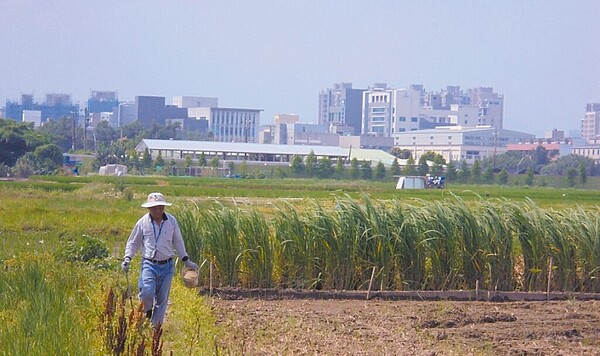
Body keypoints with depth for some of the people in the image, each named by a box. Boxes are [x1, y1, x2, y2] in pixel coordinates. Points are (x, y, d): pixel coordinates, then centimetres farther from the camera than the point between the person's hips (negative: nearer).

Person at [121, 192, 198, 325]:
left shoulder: (171, 221, 3)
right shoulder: (142, 222, -2)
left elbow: (178, 242, 15)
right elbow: (133, 243, 9)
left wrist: (186, 260, 15)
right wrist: (127, 258, -6)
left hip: (167, 266, 2)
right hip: (149, 264, -2)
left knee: (162, 298, 4)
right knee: (147, 293, -21)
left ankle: (156, 325, 15)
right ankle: (147, 313, 8)